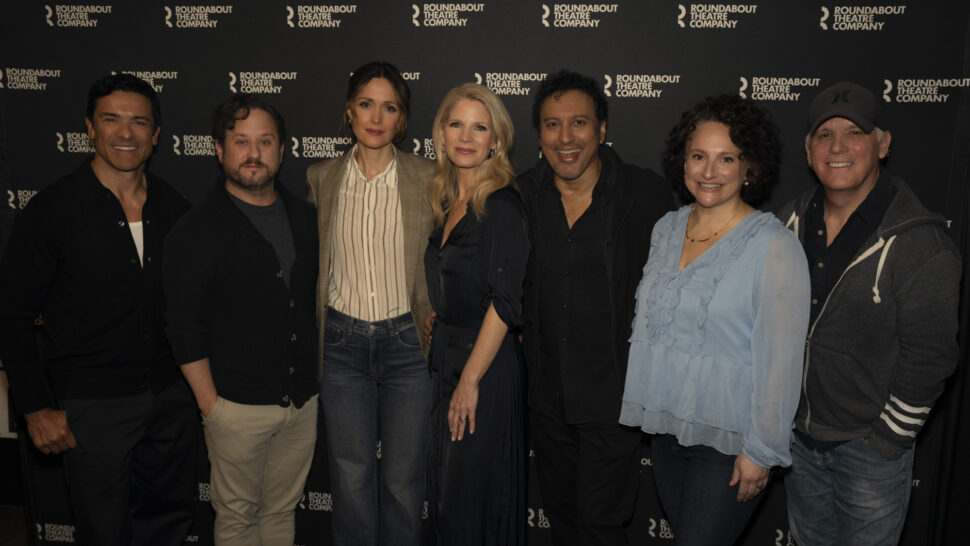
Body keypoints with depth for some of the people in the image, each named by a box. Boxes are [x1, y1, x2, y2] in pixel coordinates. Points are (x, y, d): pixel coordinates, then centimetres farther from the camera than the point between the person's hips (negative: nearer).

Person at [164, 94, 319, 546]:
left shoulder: (305, 218, 7)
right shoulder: (197, 232, -9)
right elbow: (185, 330, -9)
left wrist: (319, 375, 11)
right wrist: (210, 405, -10)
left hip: (304, 401, 4)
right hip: (239, 406, -4)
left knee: (283, 510, 17)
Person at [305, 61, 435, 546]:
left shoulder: (428, 179, -3)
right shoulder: (321, 178, 3)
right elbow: (312, 264, 12)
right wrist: (315, 335, 9)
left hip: (408, 341, -1)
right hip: (342, 342, 2)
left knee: (403, 481, 9)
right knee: (351, 479, 9)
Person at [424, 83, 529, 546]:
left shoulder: (501, 204, -14)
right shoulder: (448, 203, 10)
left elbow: (506, 301, -19)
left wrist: (470, 380, -18)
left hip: (486, 361, -8)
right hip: (446, 353, 8)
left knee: (473, 495, 6)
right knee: (447, 493, 18)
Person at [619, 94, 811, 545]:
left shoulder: (774, 246, -16)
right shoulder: (667, 229, 3)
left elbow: (781, 358, -16)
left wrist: (761, 451, -14)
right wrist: (647, 412, 13)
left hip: (729, 440, -6)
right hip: (666, 427, 6)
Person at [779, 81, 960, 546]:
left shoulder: (920, 242, -17)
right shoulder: (793, 222, -1)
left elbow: (929, 356, -15)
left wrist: (888, 437, -12)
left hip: (870, 444, -5)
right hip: (799, 436, 5)